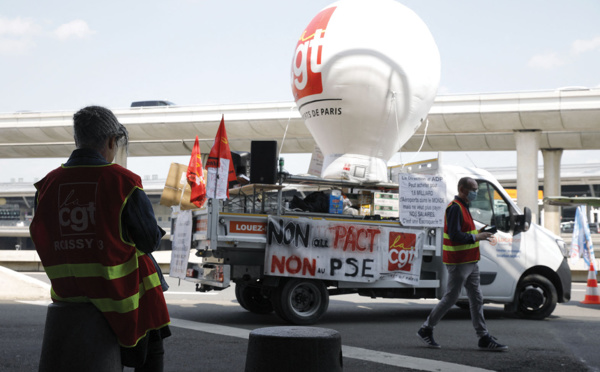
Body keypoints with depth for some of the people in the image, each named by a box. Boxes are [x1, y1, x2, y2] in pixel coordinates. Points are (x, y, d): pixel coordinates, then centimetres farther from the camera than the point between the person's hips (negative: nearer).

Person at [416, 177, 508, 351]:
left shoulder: (463, 207, 17)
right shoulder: (455, 208, -16)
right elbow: (455, 236, -25)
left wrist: (477, 233, 8)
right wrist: (476, 237, -19)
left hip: (470, 262, 10)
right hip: (458, 263, -10)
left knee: (476, 299, 8)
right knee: (450, 298, -2)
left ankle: (484, 338, 11)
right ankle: (426, 330, 12)